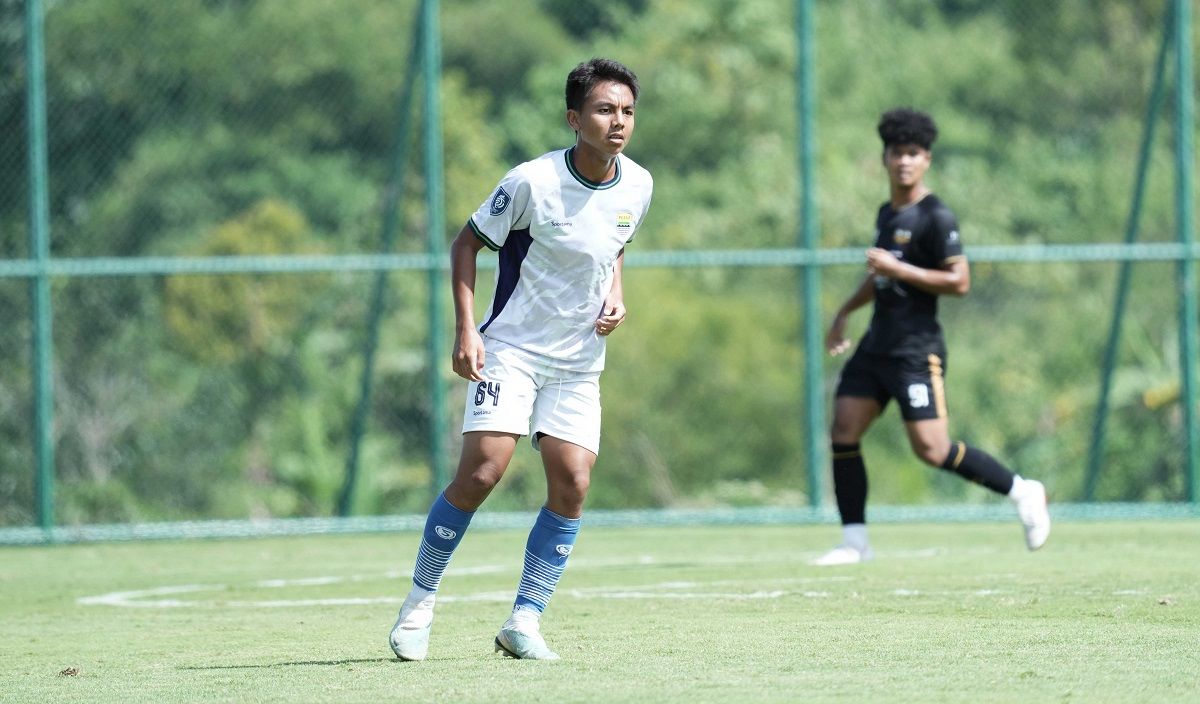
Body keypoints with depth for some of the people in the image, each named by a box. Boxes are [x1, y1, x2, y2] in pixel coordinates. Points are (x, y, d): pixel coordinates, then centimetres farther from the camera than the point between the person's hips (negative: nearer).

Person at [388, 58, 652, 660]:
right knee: (482, 472, -16)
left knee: (571, 484, -9)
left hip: (579, 363, 5)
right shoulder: (533, 181, -16)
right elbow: (466, 243, -5)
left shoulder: (637, 185, 0)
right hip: (510, 350, -5)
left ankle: (523, 623, 1)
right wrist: (465, 330, -13)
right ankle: (419, 603, 2)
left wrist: (616, 297, 1)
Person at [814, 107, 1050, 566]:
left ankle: (1021, 492, 5)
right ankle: (855, 541, 4)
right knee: (843, 435, -2)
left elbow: (959, 282, -17)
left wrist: (897, 270, -19)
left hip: (916, 351, -8)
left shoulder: (935, 217, -11)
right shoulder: (887, 213, 16)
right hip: (876, 346, 8)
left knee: (932, 450, -12)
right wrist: (844, 313, 28)